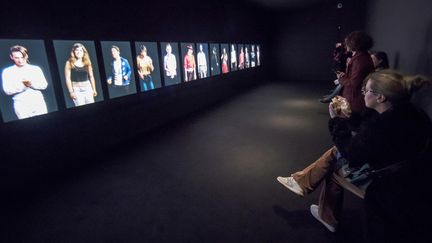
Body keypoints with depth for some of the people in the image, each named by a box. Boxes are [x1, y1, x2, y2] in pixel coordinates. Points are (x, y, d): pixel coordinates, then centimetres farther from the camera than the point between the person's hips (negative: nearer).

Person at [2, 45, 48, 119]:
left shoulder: (36, 69, 6)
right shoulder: (7, 71, 4)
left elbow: (44, 85, 2)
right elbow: (7, 90, -3)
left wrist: (32, 84, -16)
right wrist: (22, 85, -18)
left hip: (38, 103, 1)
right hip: (21, 106, -1)